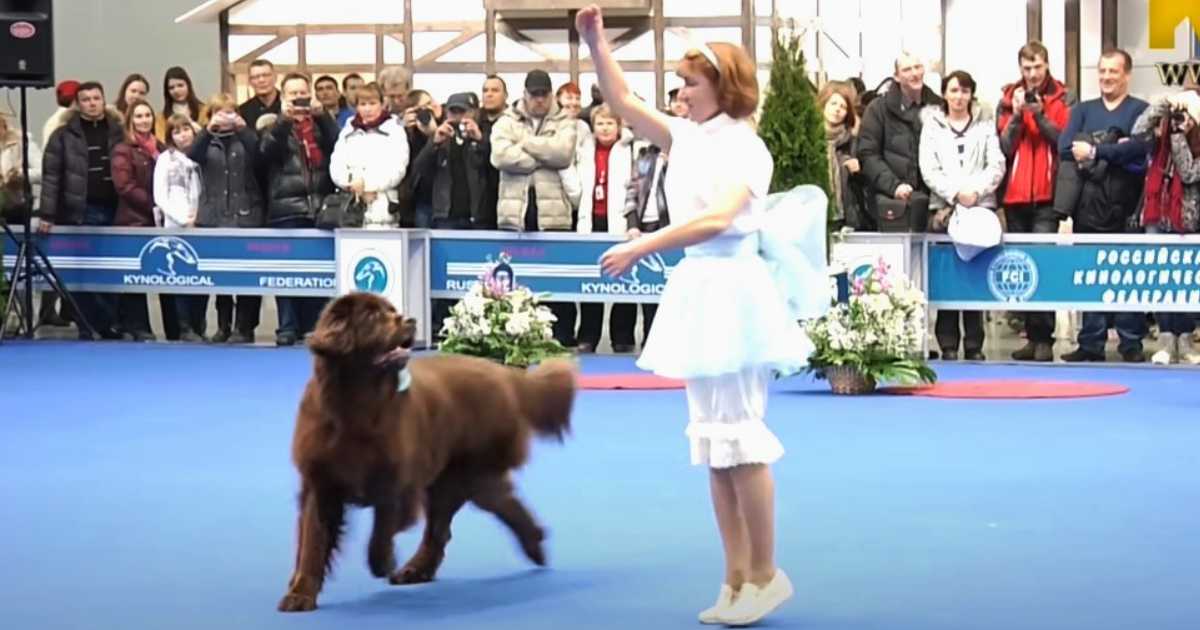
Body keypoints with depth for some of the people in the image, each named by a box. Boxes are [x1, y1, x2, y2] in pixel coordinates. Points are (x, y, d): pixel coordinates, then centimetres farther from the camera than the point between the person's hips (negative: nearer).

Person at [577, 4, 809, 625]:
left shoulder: (746, 147, -11)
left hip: (733, 288, -9)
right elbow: (623, 102, 12)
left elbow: (717, 218, -25)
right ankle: (737, 579, 13)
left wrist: (641, 247, -26)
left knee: (737, 434, -7)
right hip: (696, 288, 9)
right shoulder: (687, 137, 12)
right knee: (710, 438, 9)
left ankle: (766, 573, 4)